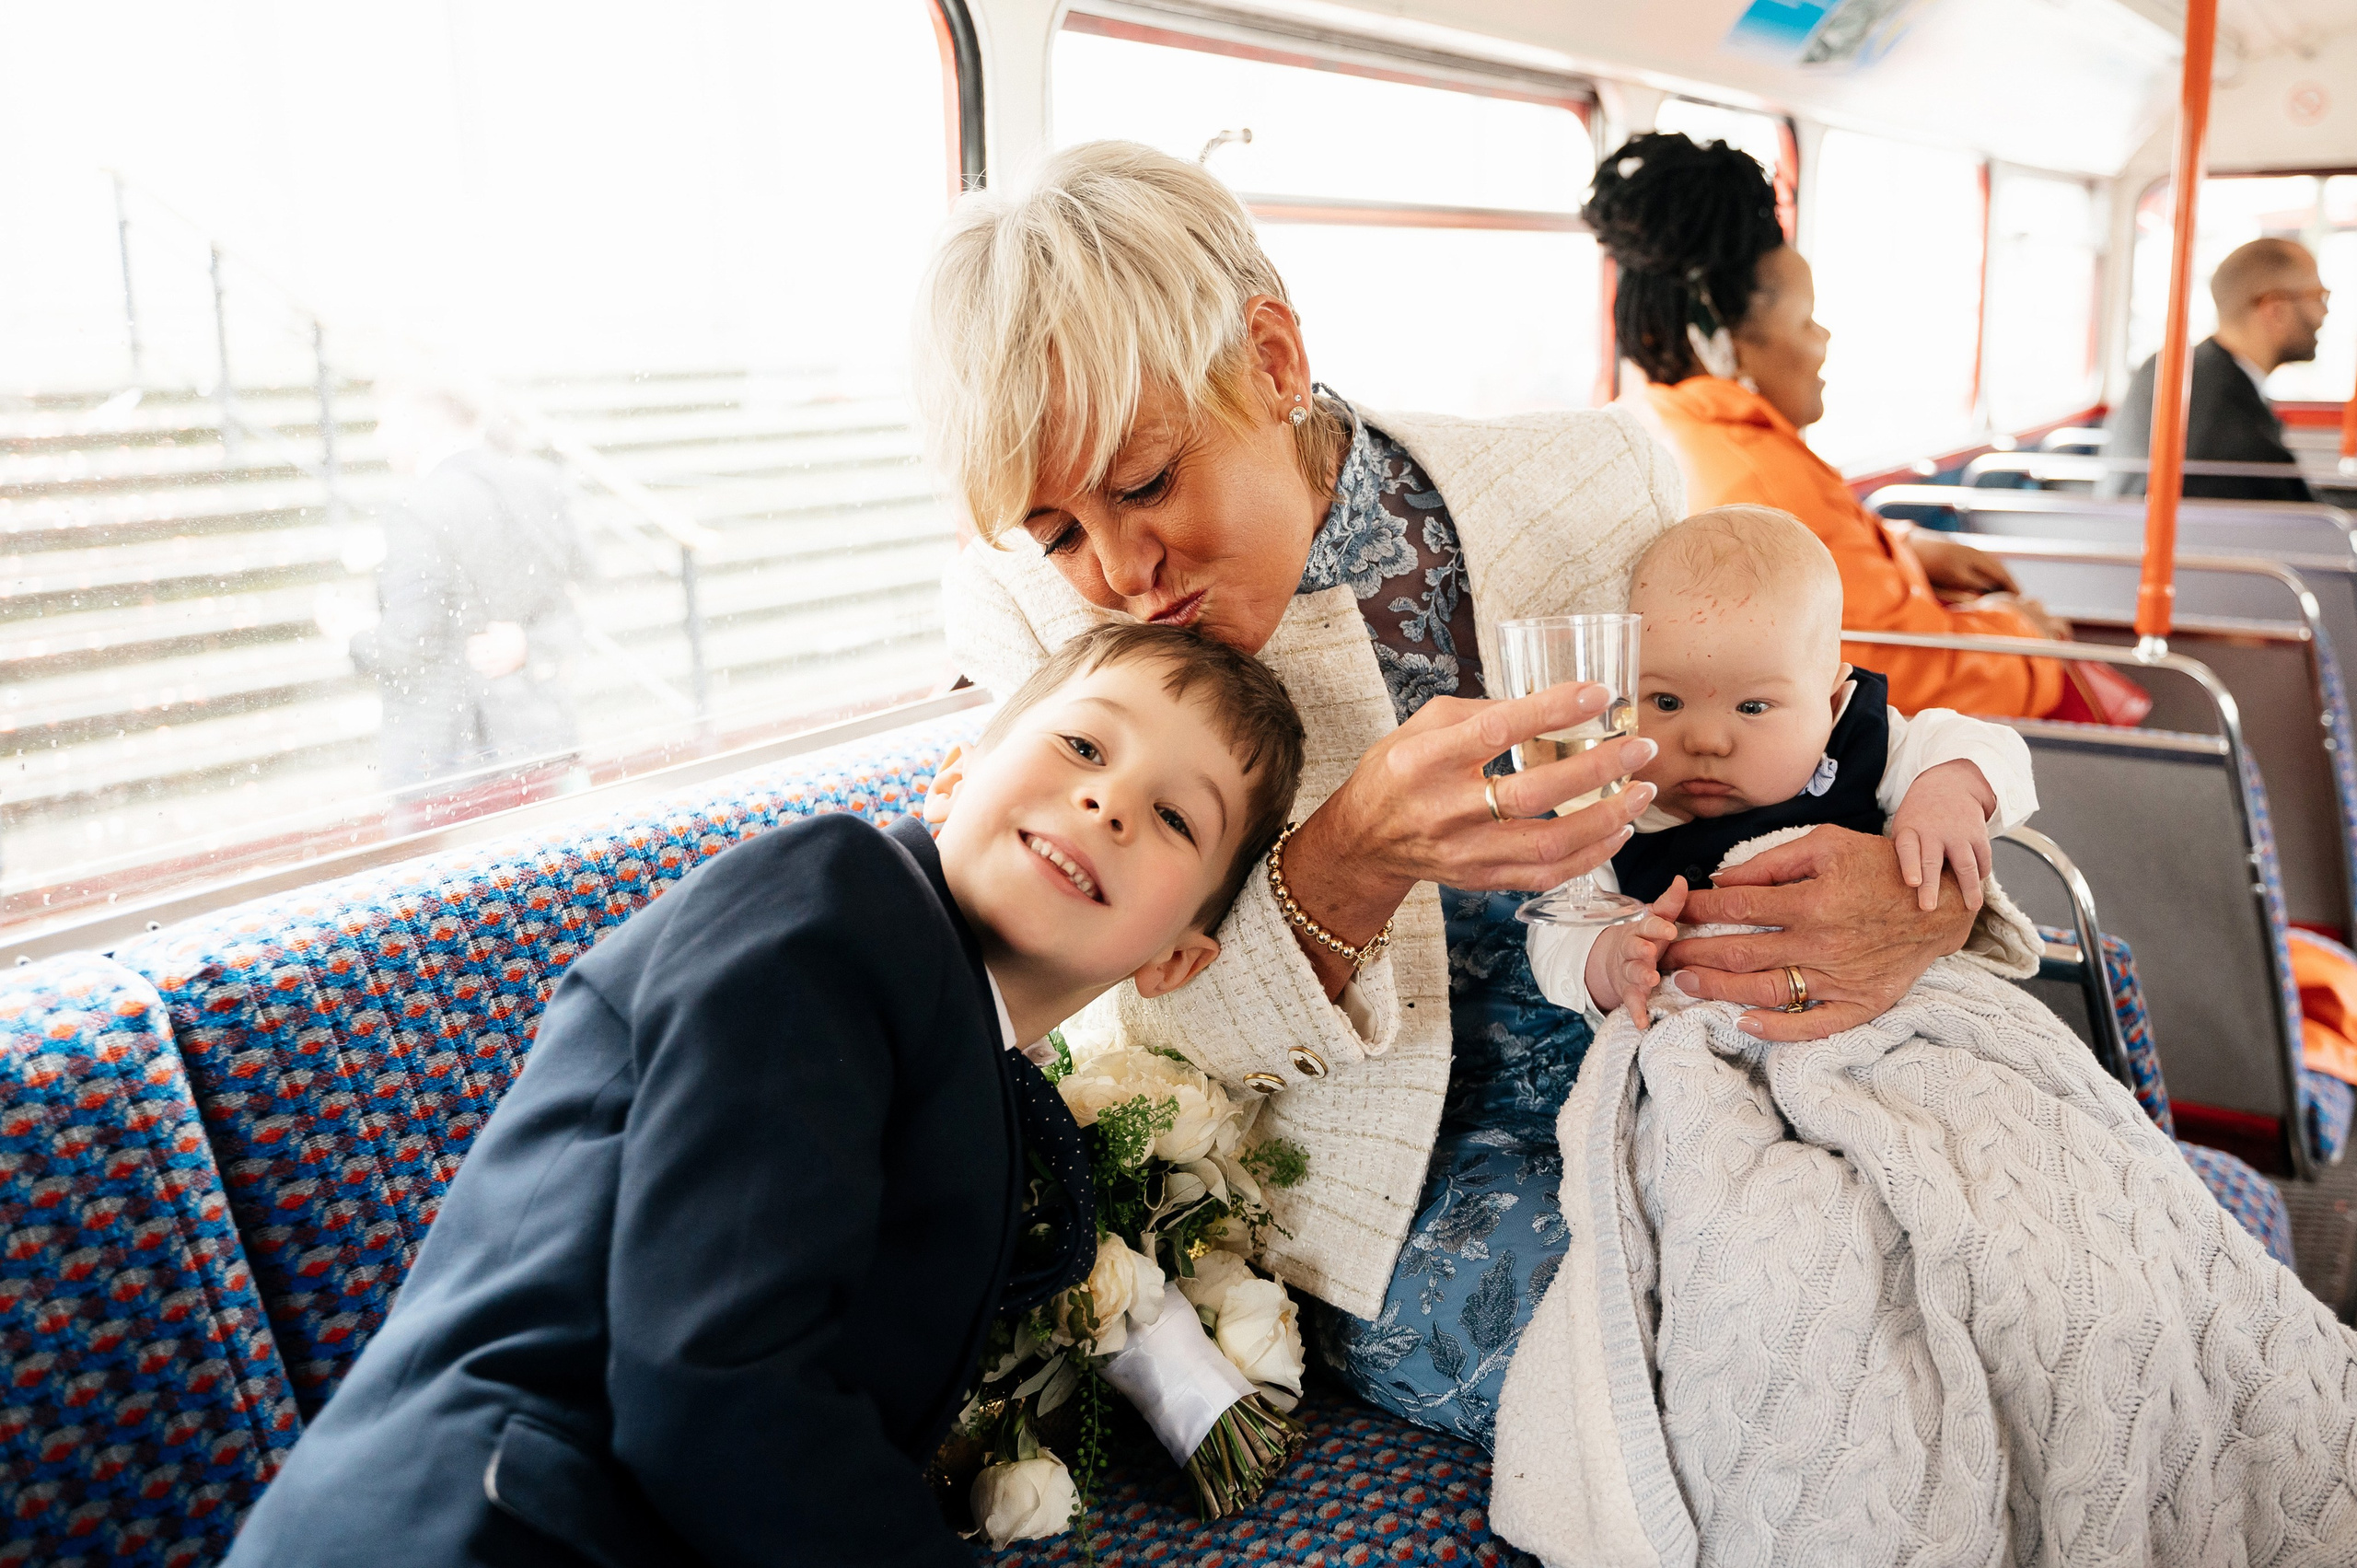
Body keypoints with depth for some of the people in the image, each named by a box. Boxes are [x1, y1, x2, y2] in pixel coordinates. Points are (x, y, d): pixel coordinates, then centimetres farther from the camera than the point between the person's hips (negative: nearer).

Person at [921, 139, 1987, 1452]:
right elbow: (1165, 1041, -10)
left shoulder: (1597, 482, -6)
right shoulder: (1033, 619, -9)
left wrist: (1937, 889, -18)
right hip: (1411, 1214, -3)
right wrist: (1350, 862, -33)